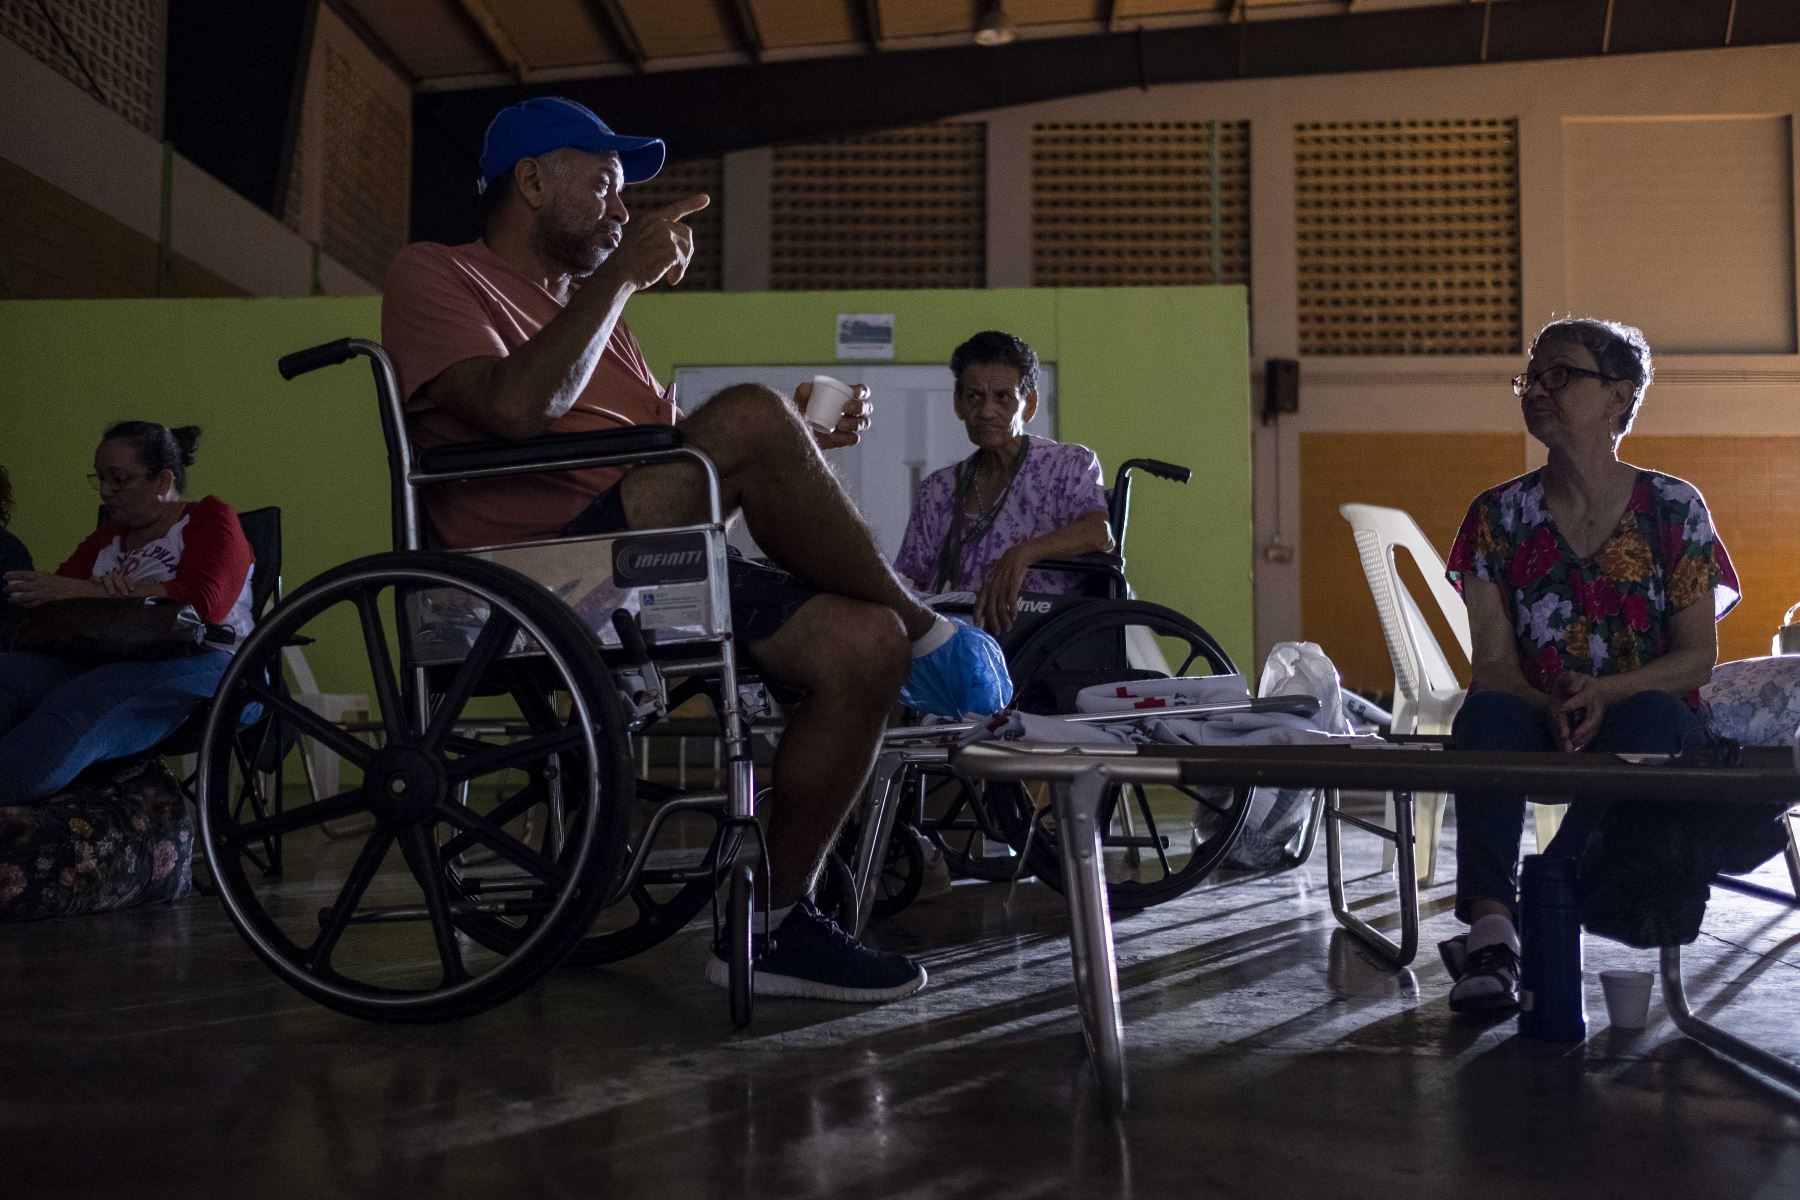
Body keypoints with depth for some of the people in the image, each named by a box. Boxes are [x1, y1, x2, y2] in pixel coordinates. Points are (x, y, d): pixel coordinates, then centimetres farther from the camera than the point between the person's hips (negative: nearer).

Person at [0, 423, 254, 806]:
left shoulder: (210, 518, 12)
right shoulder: (106, 537, 28)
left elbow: (203, 601, -8)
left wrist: (81, 591, -9)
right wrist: (100, 589, -11)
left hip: (194, 662, -5)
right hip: (103, 660, 5)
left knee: (75, 711, -36)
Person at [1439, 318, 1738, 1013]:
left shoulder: (1672, 508, 1)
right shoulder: (1500, 515, 4)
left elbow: (1699, 655, -1)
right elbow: (1493, 663, -2)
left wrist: (1606, 691, -21)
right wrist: (1554, 706, -24)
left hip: (1645, 716, -1)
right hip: (1539, 723, 1)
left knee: (1651, 717, -36)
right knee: (1485, 711, -32)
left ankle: (1533, 914, -36)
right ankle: (1489, 921, -45)